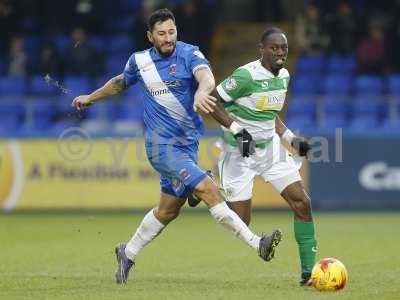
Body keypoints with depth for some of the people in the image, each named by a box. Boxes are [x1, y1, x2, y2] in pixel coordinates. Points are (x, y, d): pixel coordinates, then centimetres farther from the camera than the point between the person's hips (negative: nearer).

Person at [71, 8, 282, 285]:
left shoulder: (188, 54, -5)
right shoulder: (139, 61, 1)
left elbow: (207, 77, -27)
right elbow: (120, 82, 24)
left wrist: (202, 91, -50)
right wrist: (91, 97, 35)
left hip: (188, 145, 3)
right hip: (162, 145, -3)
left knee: (168, 210, 13)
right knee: (208, 189, -19)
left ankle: (128, 253, 35)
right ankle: (257, 244, -24)